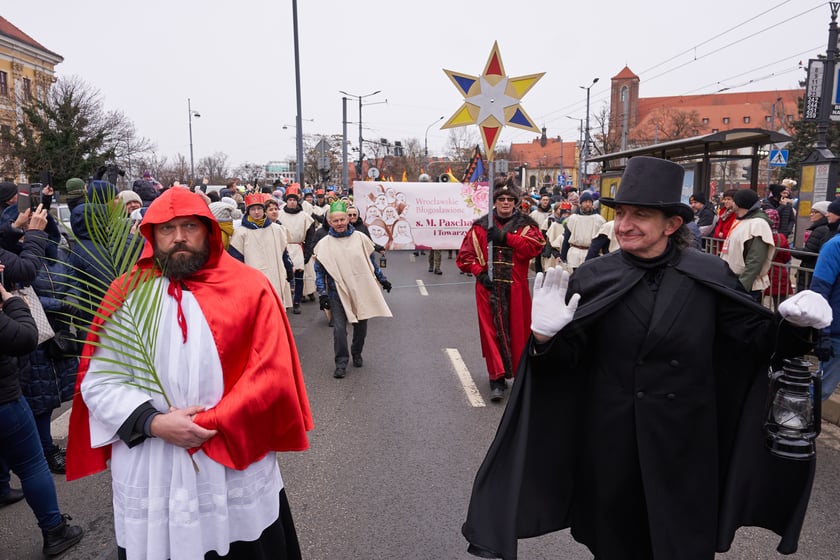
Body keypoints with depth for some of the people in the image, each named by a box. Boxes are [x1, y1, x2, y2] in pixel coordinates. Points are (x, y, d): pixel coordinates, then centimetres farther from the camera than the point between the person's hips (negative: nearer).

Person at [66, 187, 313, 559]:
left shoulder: (249, 288, -4)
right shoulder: (126, 294, 1)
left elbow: (271, 375, -9)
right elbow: (99, 382, 0)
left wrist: (210, 426, -15)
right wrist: (153, 422, -15)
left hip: (237, 471, -1)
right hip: (150, 477, 1)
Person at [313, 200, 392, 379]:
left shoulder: (360, 238, 0)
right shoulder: (324, 244, -3)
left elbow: (372, 261, 11)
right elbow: (319, 271, 0)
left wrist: (382, 279, 16)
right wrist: (322, 293, -7)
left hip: (362, 290, 2)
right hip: (337, 293, -2)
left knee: (361, 326, 12)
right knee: (339, 328, -8)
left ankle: (357, 354, 34)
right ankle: (341, 362, 6)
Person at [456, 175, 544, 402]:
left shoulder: (525, 224, 4)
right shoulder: (481, 226, 5)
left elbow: (535, 246, -15)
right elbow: (464, 255, 5)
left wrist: (506, 236, -20)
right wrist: (479, 272, -9)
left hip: (516, 287, 0)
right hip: (489, 287, 0)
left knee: (518, 329, 7)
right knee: (492, 330, -1)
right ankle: (497, 379, 5)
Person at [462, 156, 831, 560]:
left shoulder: (710, 276, -6)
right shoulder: (593, 277, -7)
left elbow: (756, 340, -1)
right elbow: (567, 357, -8)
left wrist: (794, 325, -21)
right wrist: (546, 337, -28)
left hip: (684, 442, 0)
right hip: (610, 439, 1)